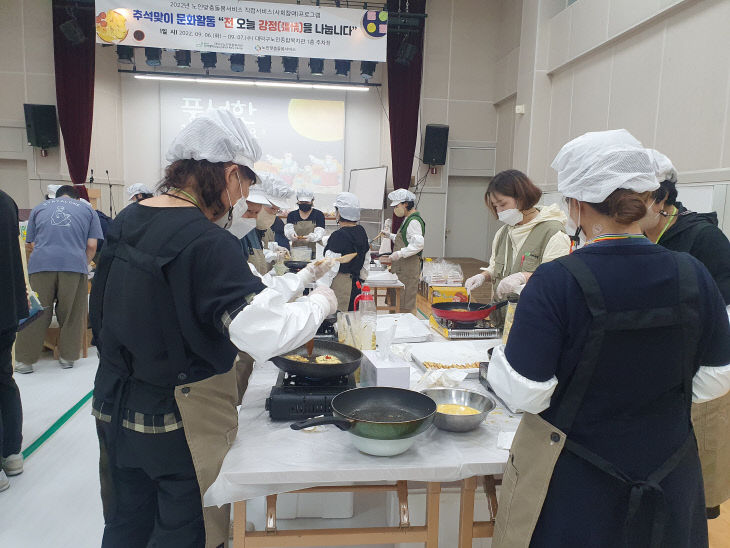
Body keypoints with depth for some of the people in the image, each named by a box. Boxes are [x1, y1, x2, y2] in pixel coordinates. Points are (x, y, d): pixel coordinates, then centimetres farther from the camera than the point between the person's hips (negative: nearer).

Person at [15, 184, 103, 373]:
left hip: (41, 264, 1)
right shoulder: (87, 209, 20)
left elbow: (33, 243, 21)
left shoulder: (39, 208, 24)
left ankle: (25, 361, 13)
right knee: (71, 315, 9)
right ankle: (67, 357, 17)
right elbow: (91, 246, 10)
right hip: (75, 264, -1)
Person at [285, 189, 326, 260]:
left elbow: (319, 232, -6)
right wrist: (291, 234, -27)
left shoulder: (318, 214, 7)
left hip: (313, 252, -1)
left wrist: (310, 237, -28)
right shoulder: (292, 215, 13)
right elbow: (288, 229, -2)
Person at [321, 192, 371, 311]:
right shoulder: (362, 232, 6)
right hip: (356, 285, 8)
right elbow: (366, 261, 16)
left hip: (339, 285, -8)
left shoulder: (338, 236, -17)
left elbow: (331, 269, -18)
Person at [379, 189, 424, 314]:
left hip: (410, 266, -10)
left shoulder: (414, 221, -14)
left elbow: (419, 244, -23)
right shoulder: (407, 219, 18)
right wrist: (390, 235, 18)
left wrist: (399, 254, -23)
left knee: (407, 305, -6)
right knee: (397, 302, 12)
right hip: (402, 266, 10)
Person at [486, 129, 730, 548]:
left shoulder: (556, 283, -25)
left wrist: (501, 357, -5)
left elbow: (524, 395, -23)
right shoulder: (694, 276, -11)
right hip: (669, 477, 4)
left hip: (574, 487, -3)